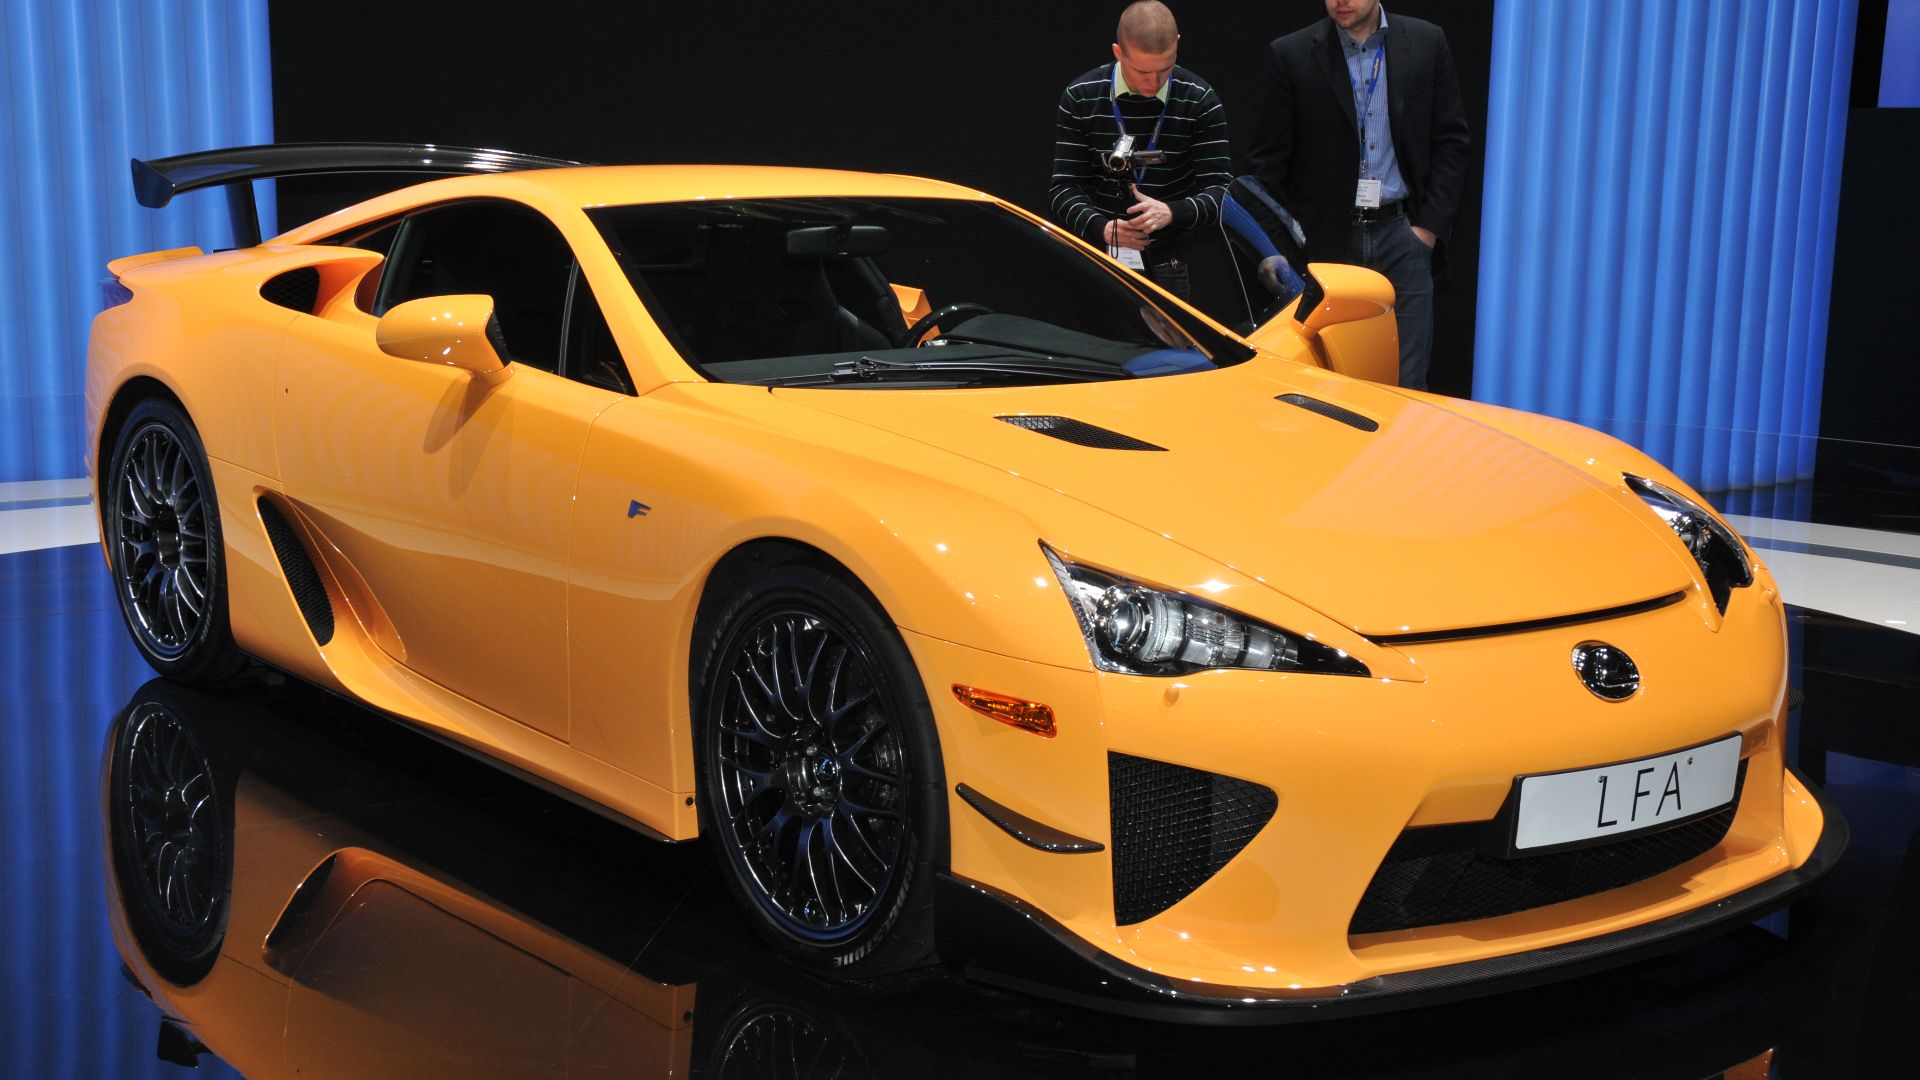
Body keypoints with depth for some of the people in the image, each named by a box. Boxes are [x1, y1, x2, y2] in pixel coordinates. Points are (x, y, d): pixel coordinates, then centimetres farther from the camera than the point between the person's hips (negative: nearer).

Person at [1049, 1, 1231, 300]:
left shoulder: (1201, 102, -3)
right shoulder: (1080, 98, -2)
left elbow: (1220, 189, -6)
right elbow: (1064, 189, -3)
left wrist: (1171, 213, -26)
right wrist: (1102, 227, -23)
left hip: (1171, 267, 0)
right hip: (1098, 262, 0)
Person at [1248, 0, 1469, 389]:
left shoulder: (1427, 44, 5)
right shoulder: (1289, 55, 0)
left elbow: (1451, 142, 7)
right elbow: (1268, 158, 1)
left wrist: (1430, 225, -2)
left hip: (1404, 233, 1)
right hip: (1325, 238, -1)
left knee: (1404, 385, 1)